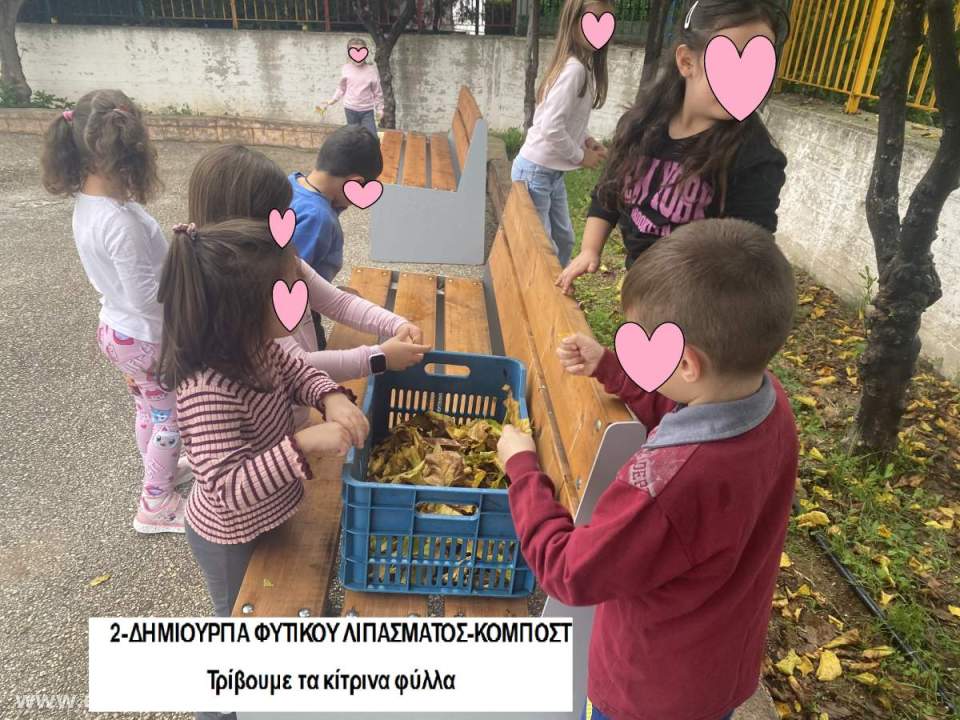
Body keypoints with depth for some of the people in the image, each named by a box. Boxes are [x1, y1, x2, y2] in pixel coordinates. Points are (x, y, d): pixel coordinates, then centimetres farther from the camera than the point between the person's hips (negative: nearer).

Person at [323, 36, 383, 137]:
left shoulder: (371, 69, -6)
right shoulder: (346, 68, -2)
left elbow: (377, 91, -1)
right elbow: (341, 87, 10)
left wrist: (379, 108, 0)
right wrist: (334, 99, 1)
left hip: (367, 110, -2)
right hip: (350, 109, 2)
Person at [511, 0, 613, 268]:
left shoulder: (584, 66, 8)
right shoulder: (574, 69, -21)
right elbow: (551, 128, -27)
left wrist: (586, 140, 2)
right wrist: (581, 156, -14)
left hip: (552, 172, 10)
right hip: (535, 171, -9)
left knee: (564, 240, 16)